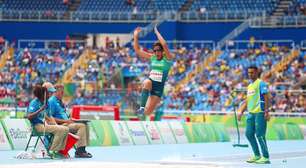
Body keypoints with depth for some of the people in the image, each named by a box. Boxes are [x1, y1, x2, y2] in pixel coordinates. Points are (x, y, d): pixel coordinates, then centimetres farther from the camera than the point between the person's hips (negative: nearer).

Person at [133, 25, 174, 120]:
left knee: (147, 112, -9)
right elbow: (137, 50, 6)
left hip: (159, 87, -2)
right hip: (150, 83, 3)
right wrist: (135, 36, -4)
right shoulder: (152, 57, 7)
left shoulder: (168, 58, -5)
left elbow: (165, 46, -23)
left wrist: (157, 32, -19)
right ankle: (142, 108, -36)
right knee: (146, 82, -38)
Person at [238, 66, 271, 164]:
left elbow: (266, 98, -12)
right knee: (249, 134, 8)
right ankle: (257, 156, 18)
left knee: (260, 135, -9)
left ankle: (265, 157, -3)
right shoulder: (249, 86, 20)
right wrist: (241, 112, 17)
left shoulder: (261, 84, -5)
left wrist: (266, 111, -20)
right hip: (251, 113, 9)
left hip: (260, 113, -9)